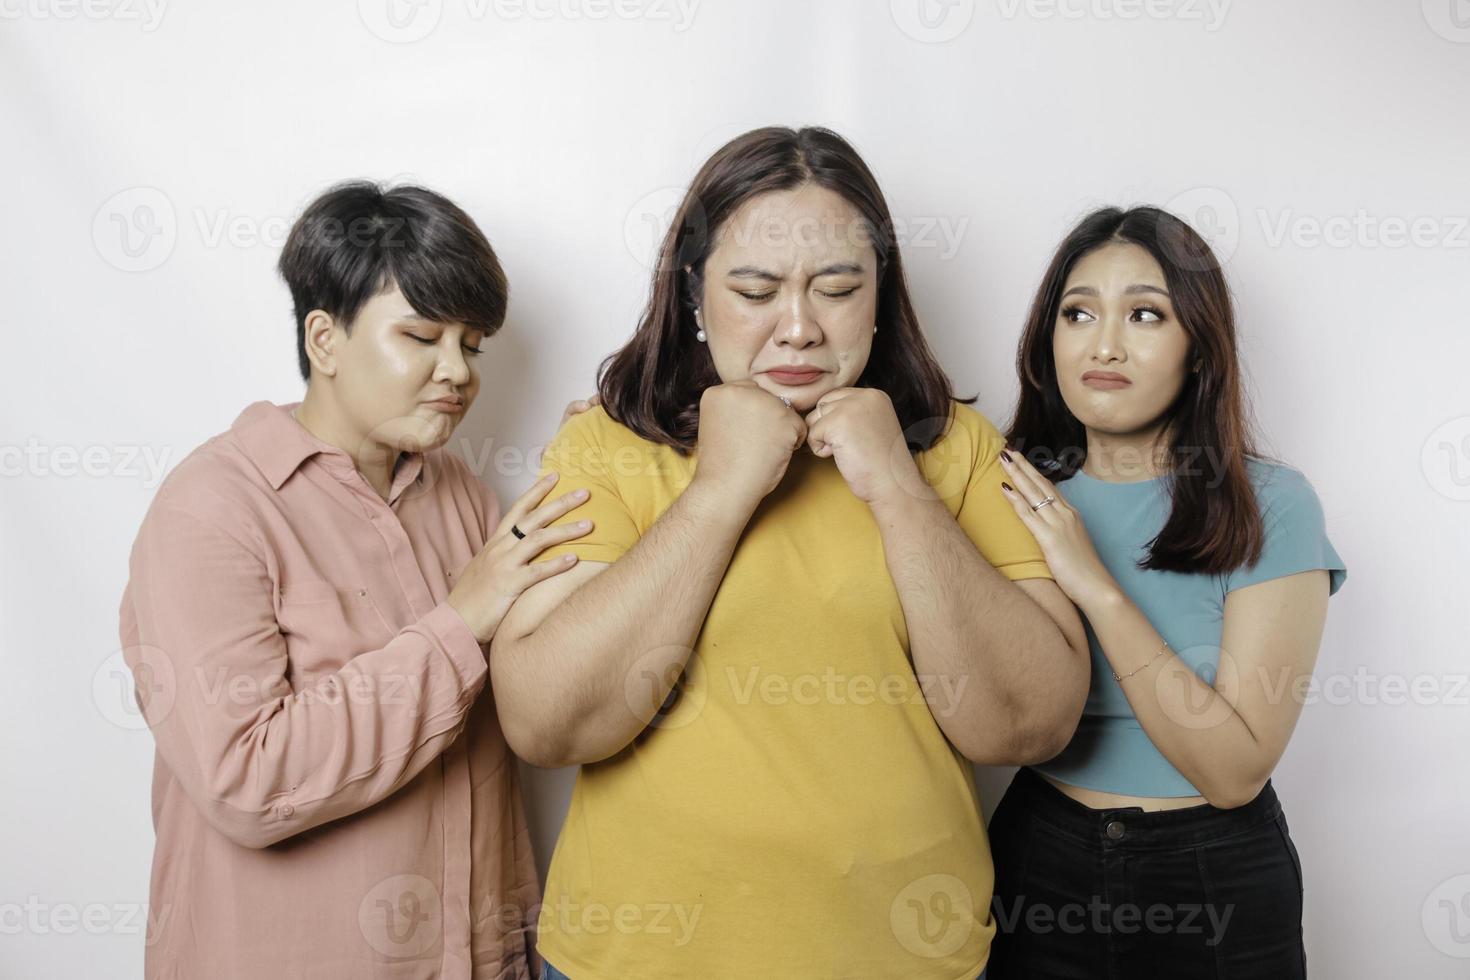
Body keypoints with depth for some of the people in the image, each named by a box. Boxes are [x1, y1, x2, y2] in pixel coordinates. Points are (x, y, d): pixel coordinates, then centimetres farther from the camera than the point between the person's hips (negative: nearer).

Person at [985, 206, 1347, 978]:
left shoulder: (1270, 506, -12)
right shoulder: (1018, 494, -4)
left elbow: (1235, 771, -19)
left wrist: (1097, 588, -26)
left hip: (1214, 882, -2)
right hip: (1038, 863, 2)